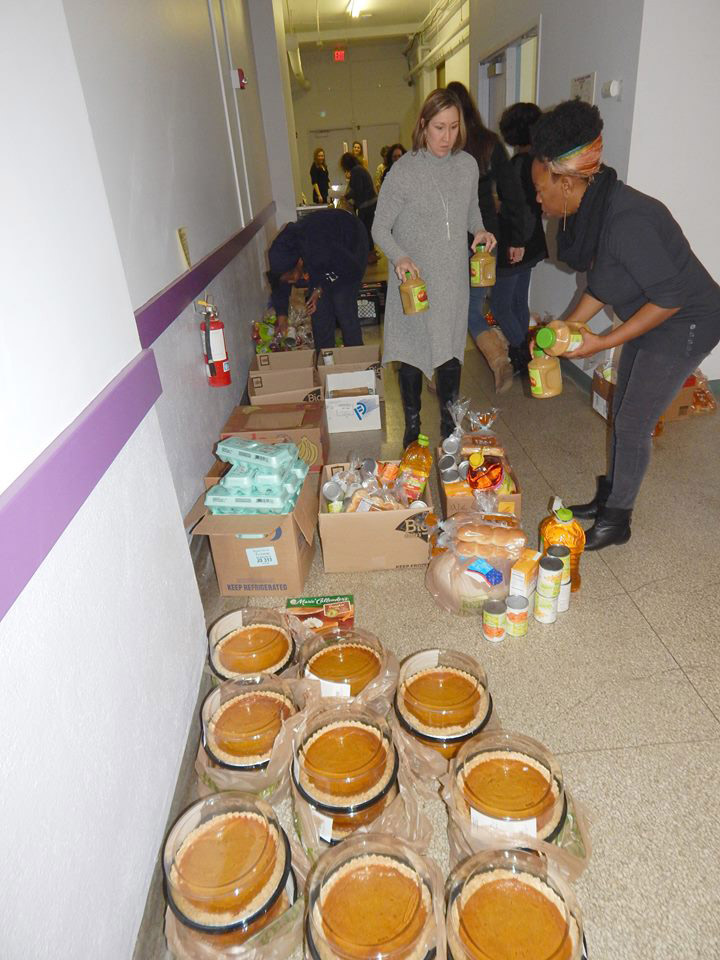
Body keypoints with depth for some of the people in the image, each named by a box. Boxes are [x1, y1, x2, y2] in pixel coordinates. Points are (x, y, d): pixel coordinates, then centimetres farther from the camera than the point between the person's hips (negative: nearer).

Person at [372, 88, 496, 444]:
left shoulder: (468, 165, 2)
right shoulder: (403, 171, -12)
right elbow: (380, 229, -8)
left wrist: (479, 230, -3)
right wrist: (399, 257, -28)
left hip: (453, 280, 4)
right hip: (415, 281, -4)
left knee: (451, 354, 13)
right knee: (412, 356, 7)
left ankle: (449, 424, 32)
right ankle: (412, 427, 26)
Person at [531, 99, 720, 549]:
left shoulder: (625, 220, -31)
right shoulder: (592, 210, -3)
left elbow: (669, 296, -28)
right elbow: (602, 283, 8)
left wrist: (604, 342, -24)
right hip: (650, 317, 9)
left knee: (633, 424, -2)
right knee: (624, 414, 16)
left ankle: (616, 520, 15)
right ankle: (608, 498, 32)